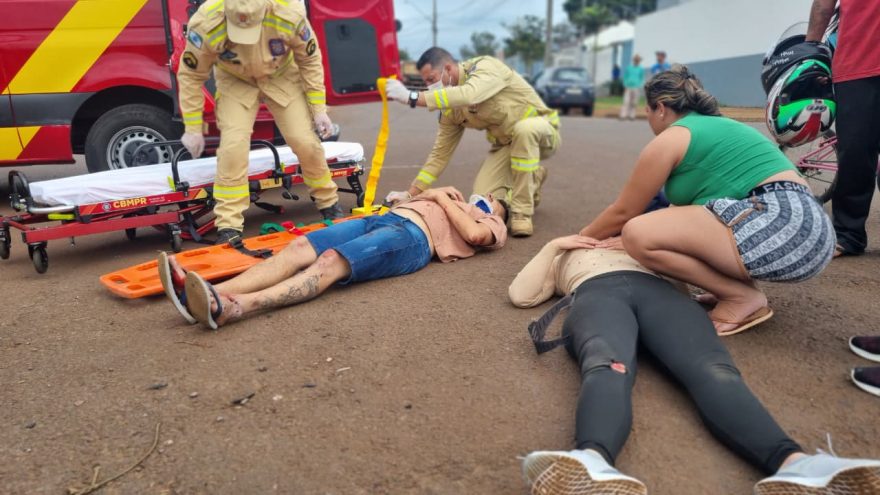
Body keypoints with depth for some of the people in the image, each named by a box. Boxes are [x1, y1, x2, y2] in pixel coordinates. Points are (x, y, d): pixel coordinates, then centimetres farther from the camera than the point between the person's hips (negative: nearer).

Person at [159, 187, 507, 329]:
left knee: (331, 262, -33)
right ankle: (212, 295, -35)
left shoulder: (493, 227, 21)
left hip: (413, 236, -7)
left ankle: (233, 308, -50)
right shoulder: (458, 205, 43)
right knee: (300, 248, -18)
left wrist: (442, 198, 7)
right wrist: (432, 194, 26)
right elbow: (406, 201, 39)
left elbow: (473, 233, -4)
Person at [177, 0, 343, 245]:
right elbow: (191, 76, -16)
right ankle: (229, 227, -10)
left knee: (305, 142, -8)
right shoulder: (205, 24, -32)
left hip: (281, 77, 1)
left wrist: (319, 109, -12)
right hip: (235, 82, 0)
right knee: (233, 145, -18)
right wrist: (193, 129, -12)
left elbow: (310, 60, -13)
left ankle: (330, 205, 16)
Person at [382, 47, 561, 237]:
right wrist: (411, 193, -6)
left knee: (523, 128, -41)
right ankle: (532, 179, 19)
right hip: (506, 144, 6)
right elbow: (440, 153, 0)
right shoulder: (450, 109, -4)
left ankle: (522, 212, -26)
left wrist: (412, 97, -45)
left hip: (541, 131, -6)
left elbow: (467, 96, -45)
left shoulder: (485, 67, -23)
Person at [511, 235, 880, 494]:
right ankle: (593, 463, -70)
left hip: (657, 288, 3)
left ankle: (793, 465, -58)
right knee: (607, 368, -40)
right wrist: (552, 246, 22)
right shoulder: (561, 259, 43)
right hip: (594, 292, -2)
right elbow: (520, 295, 25)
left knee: (712, 370, -32)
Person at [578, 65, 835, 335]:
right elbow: (685, 210, 33)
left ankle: (742, 296, -5)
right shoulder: (719, 126, 26)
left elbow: (623, 212, 7)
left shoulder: (669, 138, 0)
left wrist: (582, 238, 23)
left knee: (637, 234, -16)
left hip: (780, 227, -10)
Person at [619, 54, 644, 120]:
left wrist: (640, 87, -1)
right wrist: (625, 85, 1)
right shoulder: (629, 68, 7)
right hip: (628, 87, 0)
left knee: (634, 103, 1)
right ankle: (623, 115, -11)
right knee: (626, 101, -8)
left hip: (636, 87, 0)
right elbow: (625, 77, 11)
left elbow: (642, 79, 9)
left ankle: (632, 115, 6)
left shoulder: (641, 69, 6)